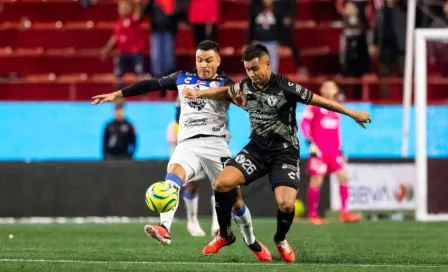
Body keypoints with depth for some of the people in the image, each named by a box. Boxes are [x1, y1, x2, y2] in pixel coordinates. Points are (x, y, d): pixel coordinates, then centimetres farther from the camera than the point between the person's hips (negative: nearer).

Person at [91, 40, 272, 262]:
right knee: (173, 173, -30)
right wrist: (116, 95, 20)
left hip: (215, 145, -2)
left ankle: (253, 244, 25)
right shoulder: (183, 78, 14)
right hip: (188, 145, 2)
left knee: (234, 198, 2)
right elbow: (152, 84, 20)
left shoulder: (224, 84, 3)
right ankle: (164, 229, -48)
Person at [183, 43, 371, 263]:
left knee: (286, 204, -21)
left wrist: (352, 113, -11)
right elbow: (224, 92, 20)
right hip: (257, 148, 4)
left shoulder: (285, 87, -18)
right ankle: (225, 235, 7)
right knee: (222, 183, -16)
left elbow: (319, 101, -13)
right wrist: (198, 93, 10)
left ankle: (281, 240, 14)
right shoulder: (244, 87, -2)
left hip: (284, 152, -4)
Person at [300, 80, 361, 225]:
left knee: (343, 176, -3)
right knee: (316, 180, -4)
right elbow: (304, 123, -5)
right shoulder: (314, 106, -2)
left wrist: (339, 147, 21)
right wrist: (310, 142, -13)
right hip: (319, 150, -6)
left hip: (334, 150, 6)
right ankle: (312, 215, 4)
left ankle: (344, 213, 0)